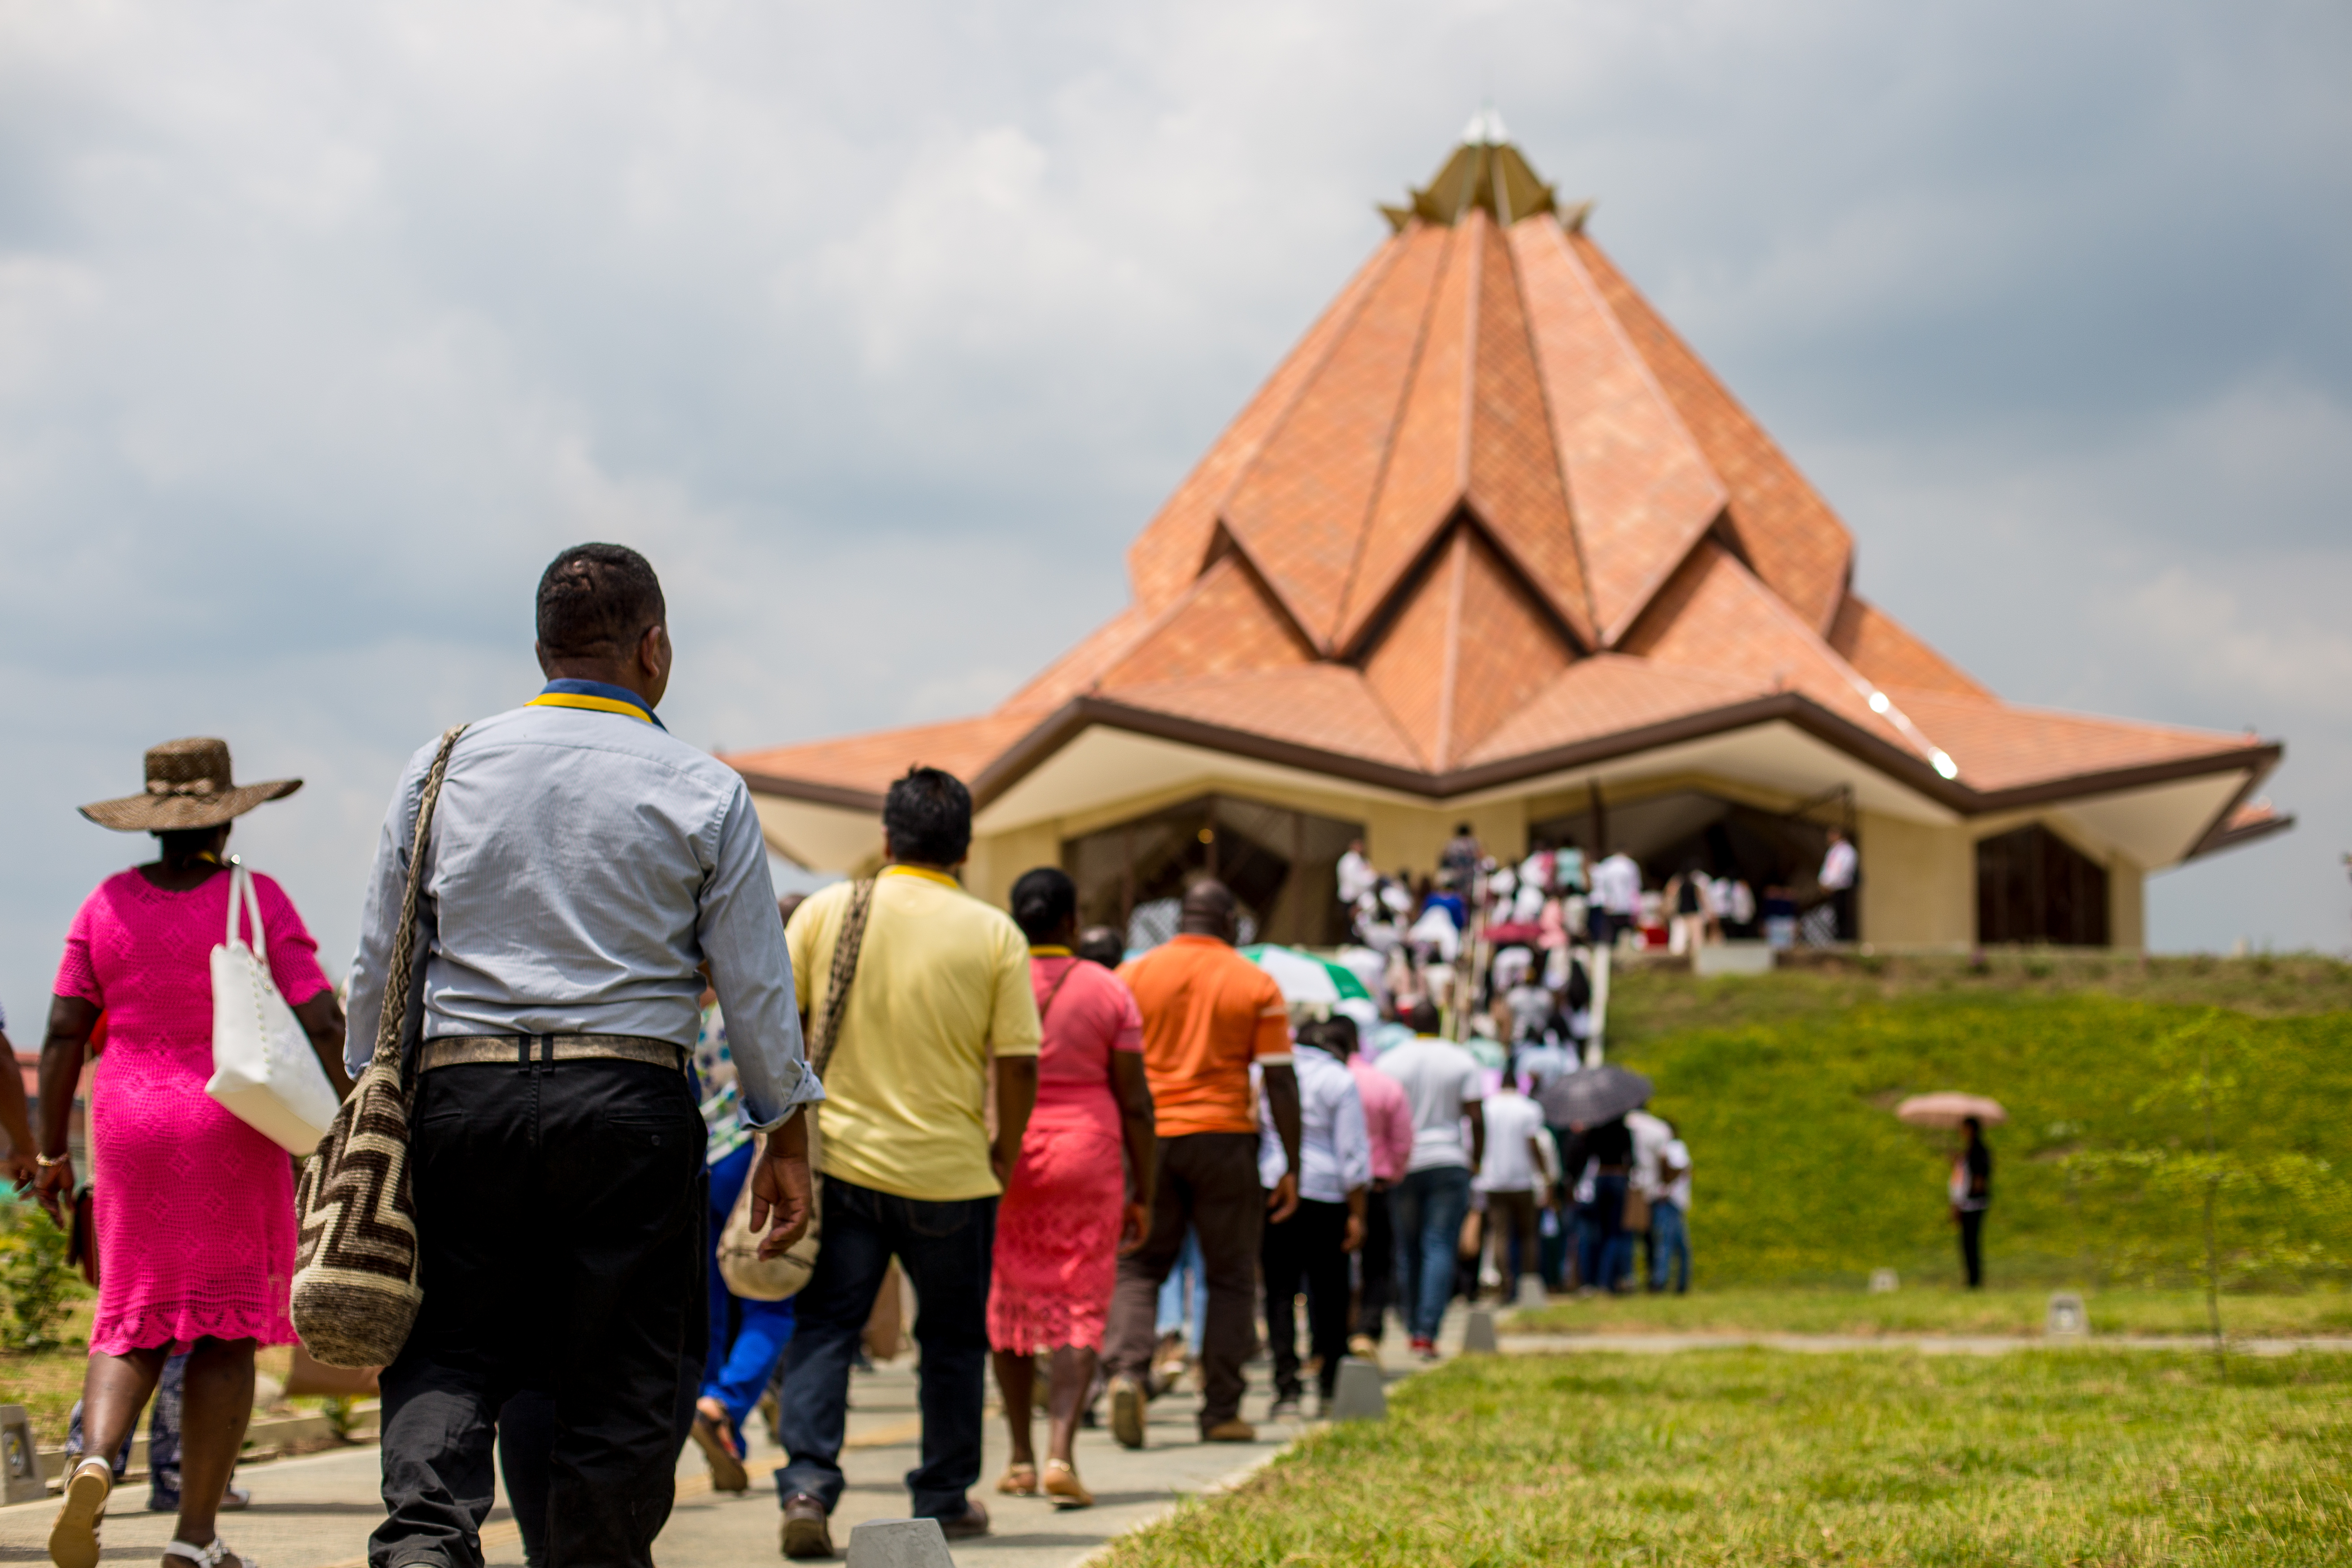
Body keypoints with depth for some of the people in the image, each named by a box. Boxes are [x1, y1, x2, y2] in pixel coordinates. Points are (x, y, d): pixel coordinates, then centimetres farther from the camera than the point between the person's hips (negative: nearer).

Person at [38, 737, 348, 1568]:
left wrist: (50, 1150, 8)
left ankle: (95, 1464, -17)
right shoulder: (259, 901, -6)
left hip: (131, 1126, 2)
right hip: (234, 1133, -2)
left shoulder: (108, 904, 1)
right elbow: (319, 1024, -11)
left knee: (136, 1321, 11)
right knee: (227, 1325, 5)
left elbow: (63, 1035, 0)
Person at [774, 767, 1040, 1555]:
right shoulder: (995, 935, -3)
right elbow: (1018, 1062, -5)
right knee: (953, 1339, 15)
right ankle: (944, 1498, 22)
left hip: (840, 1158, 1)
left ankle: (807, 1484, -13)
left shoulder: (825, 910, 0)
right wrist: (1005, 1154, 10)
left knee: (825, 1328, 4)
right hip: (950, 1172, 0)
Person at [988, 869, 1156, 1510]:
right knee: (1081, 1310, 2)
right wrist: (1143, 1194, 5)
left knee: (1009, 1305, 14)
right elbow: (1135, 1102, -1)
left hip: (1002, 1159, 1)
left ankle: (1021, 1458, 19)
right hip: (1085, 1160, -1)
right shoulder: (1109, 992, -1)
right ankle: (1061, 1452, -17)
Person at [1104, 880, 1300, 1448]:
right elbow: (1280, 1081, -1)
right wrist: (1292, 1167, 4)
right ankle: (1221, 1411, 7)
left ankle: (1127, 1370, -15)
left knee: (1138, 1266, 9)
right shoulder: (1257, 985, 2)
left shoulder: (1133, 975, 5)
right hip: (1224, 1137, -1)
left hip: (1148, 1138, 1)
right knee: (1230, 1277, 8)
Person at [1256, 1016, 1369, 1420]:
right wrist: (1356, 1214, -1)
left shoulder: (1264, 1073, 7)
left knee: (1280, 1291, 3)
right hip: (1323, 1193, -2)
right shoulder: (1340, 1080, -3)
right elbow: (1351, 1153, -5)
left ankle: (1287, 1389, -4)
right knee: (1330, 1291, 9)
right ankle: (1329, 1389, 11)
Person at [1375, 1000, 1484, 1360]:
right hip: (1449, 1163, -1)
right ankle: (1428, 1333, -16)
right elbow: (1475, 1117, -3)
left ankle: (1414, 1330, 17)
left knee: (1408, 1250, 11)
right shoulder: (1462, 1061, 0)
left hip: (1403, 1166, 1)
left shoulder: (1390, 1062, 0)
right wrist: (1477, 1159, 10)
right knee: (1440, 1247, -5)